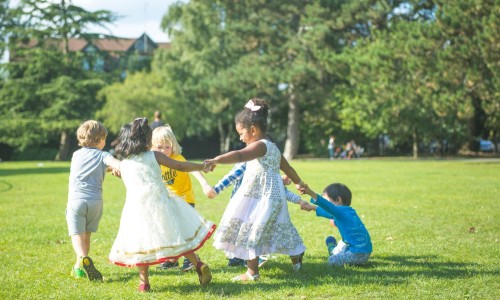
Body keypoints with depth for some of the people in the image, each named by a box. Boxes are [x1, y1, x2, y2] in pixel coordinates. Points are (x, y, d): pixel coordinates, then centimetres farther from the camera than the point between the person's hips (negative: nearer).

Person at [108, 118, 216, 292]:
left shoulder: (123, 165, 8)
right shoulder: (154, 156, 2)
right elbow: (181, 167, 2)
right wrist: (203, 166, 11)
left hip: (137, 209, 1)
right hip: (160, 203, 0)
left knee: (141, 244, 11)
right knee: (176, 235, 12)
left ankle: (144, 282, 12)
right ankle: (198, 265, 5)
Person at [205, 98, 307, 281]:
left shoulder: (260, 145, -14)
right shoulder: (273, 147, 17)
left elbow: (239, 156, -33)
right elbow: (287, 167, 31)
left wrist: (216, 160, -46)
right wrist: (298, 183, 48)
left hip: (262, 199, -10)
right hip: (273, 196, 10)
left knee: (250, 231, -6)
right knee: (279, 230, 21)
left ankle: (252, 272, -5)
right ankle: (297, 259, 34)